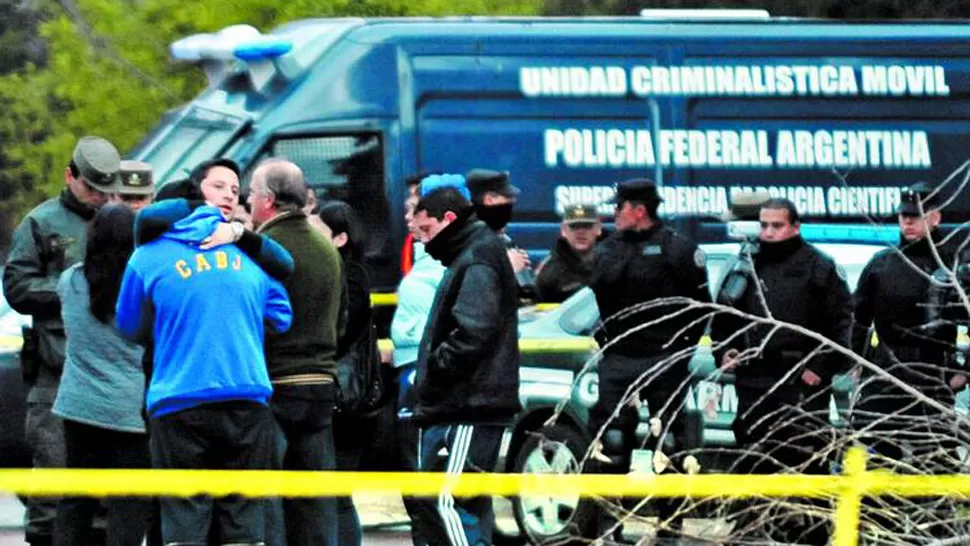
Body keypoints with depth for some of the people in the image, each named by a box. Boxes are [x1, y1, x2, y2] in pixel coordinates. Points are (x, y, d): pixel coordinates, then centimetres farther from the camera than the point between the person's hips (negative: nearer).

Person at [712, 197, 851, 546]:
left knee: (806, 459, -6)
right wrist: (724, 350, 7)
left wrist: (821, 367, -11)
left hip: (803, 383, -5)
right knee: (751, 459, 11)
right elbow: (723, 317, 23)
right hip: (753, 383, 5)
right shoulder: (746, 265, 14)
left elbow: (841, 324, -5)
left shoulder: (819, 268, -2)